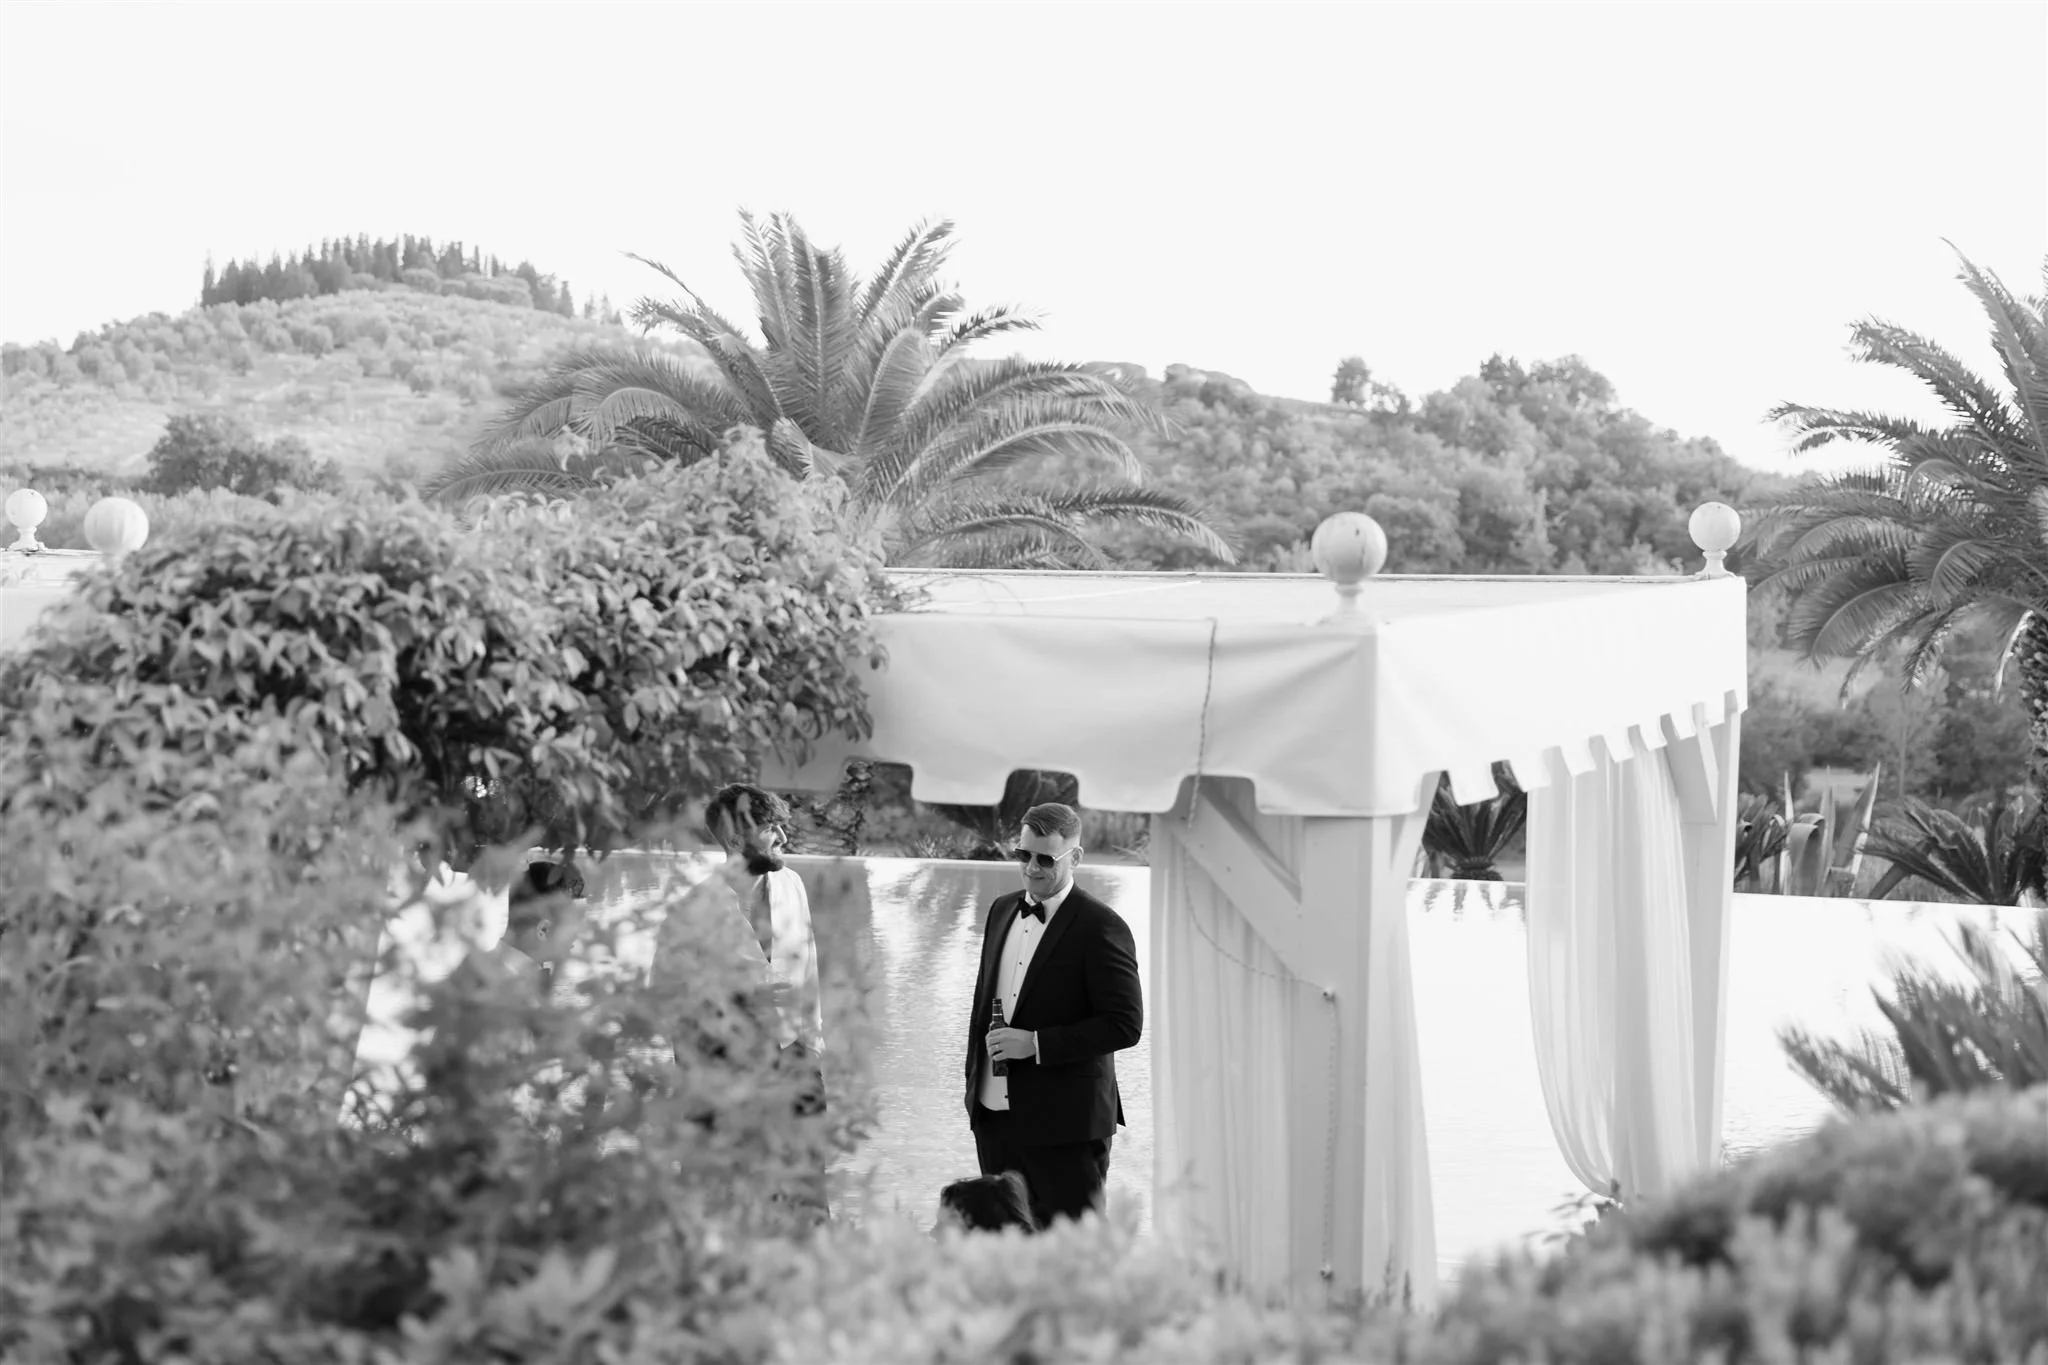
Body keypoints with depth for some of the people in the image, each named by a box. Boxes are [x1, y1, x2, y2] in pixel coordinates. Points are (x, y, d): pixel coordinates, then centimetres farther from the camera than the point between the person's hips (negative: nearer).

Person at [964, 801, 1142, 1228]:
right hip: (993, 1116, 7)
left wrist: (1036, 1044, -19)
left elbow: (1125, 1025, -15)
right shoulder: (1002, 910, 12)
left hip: (1065, 1125, -7)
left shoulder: (1101, 928, -11)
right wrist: (974, 1083, 15)